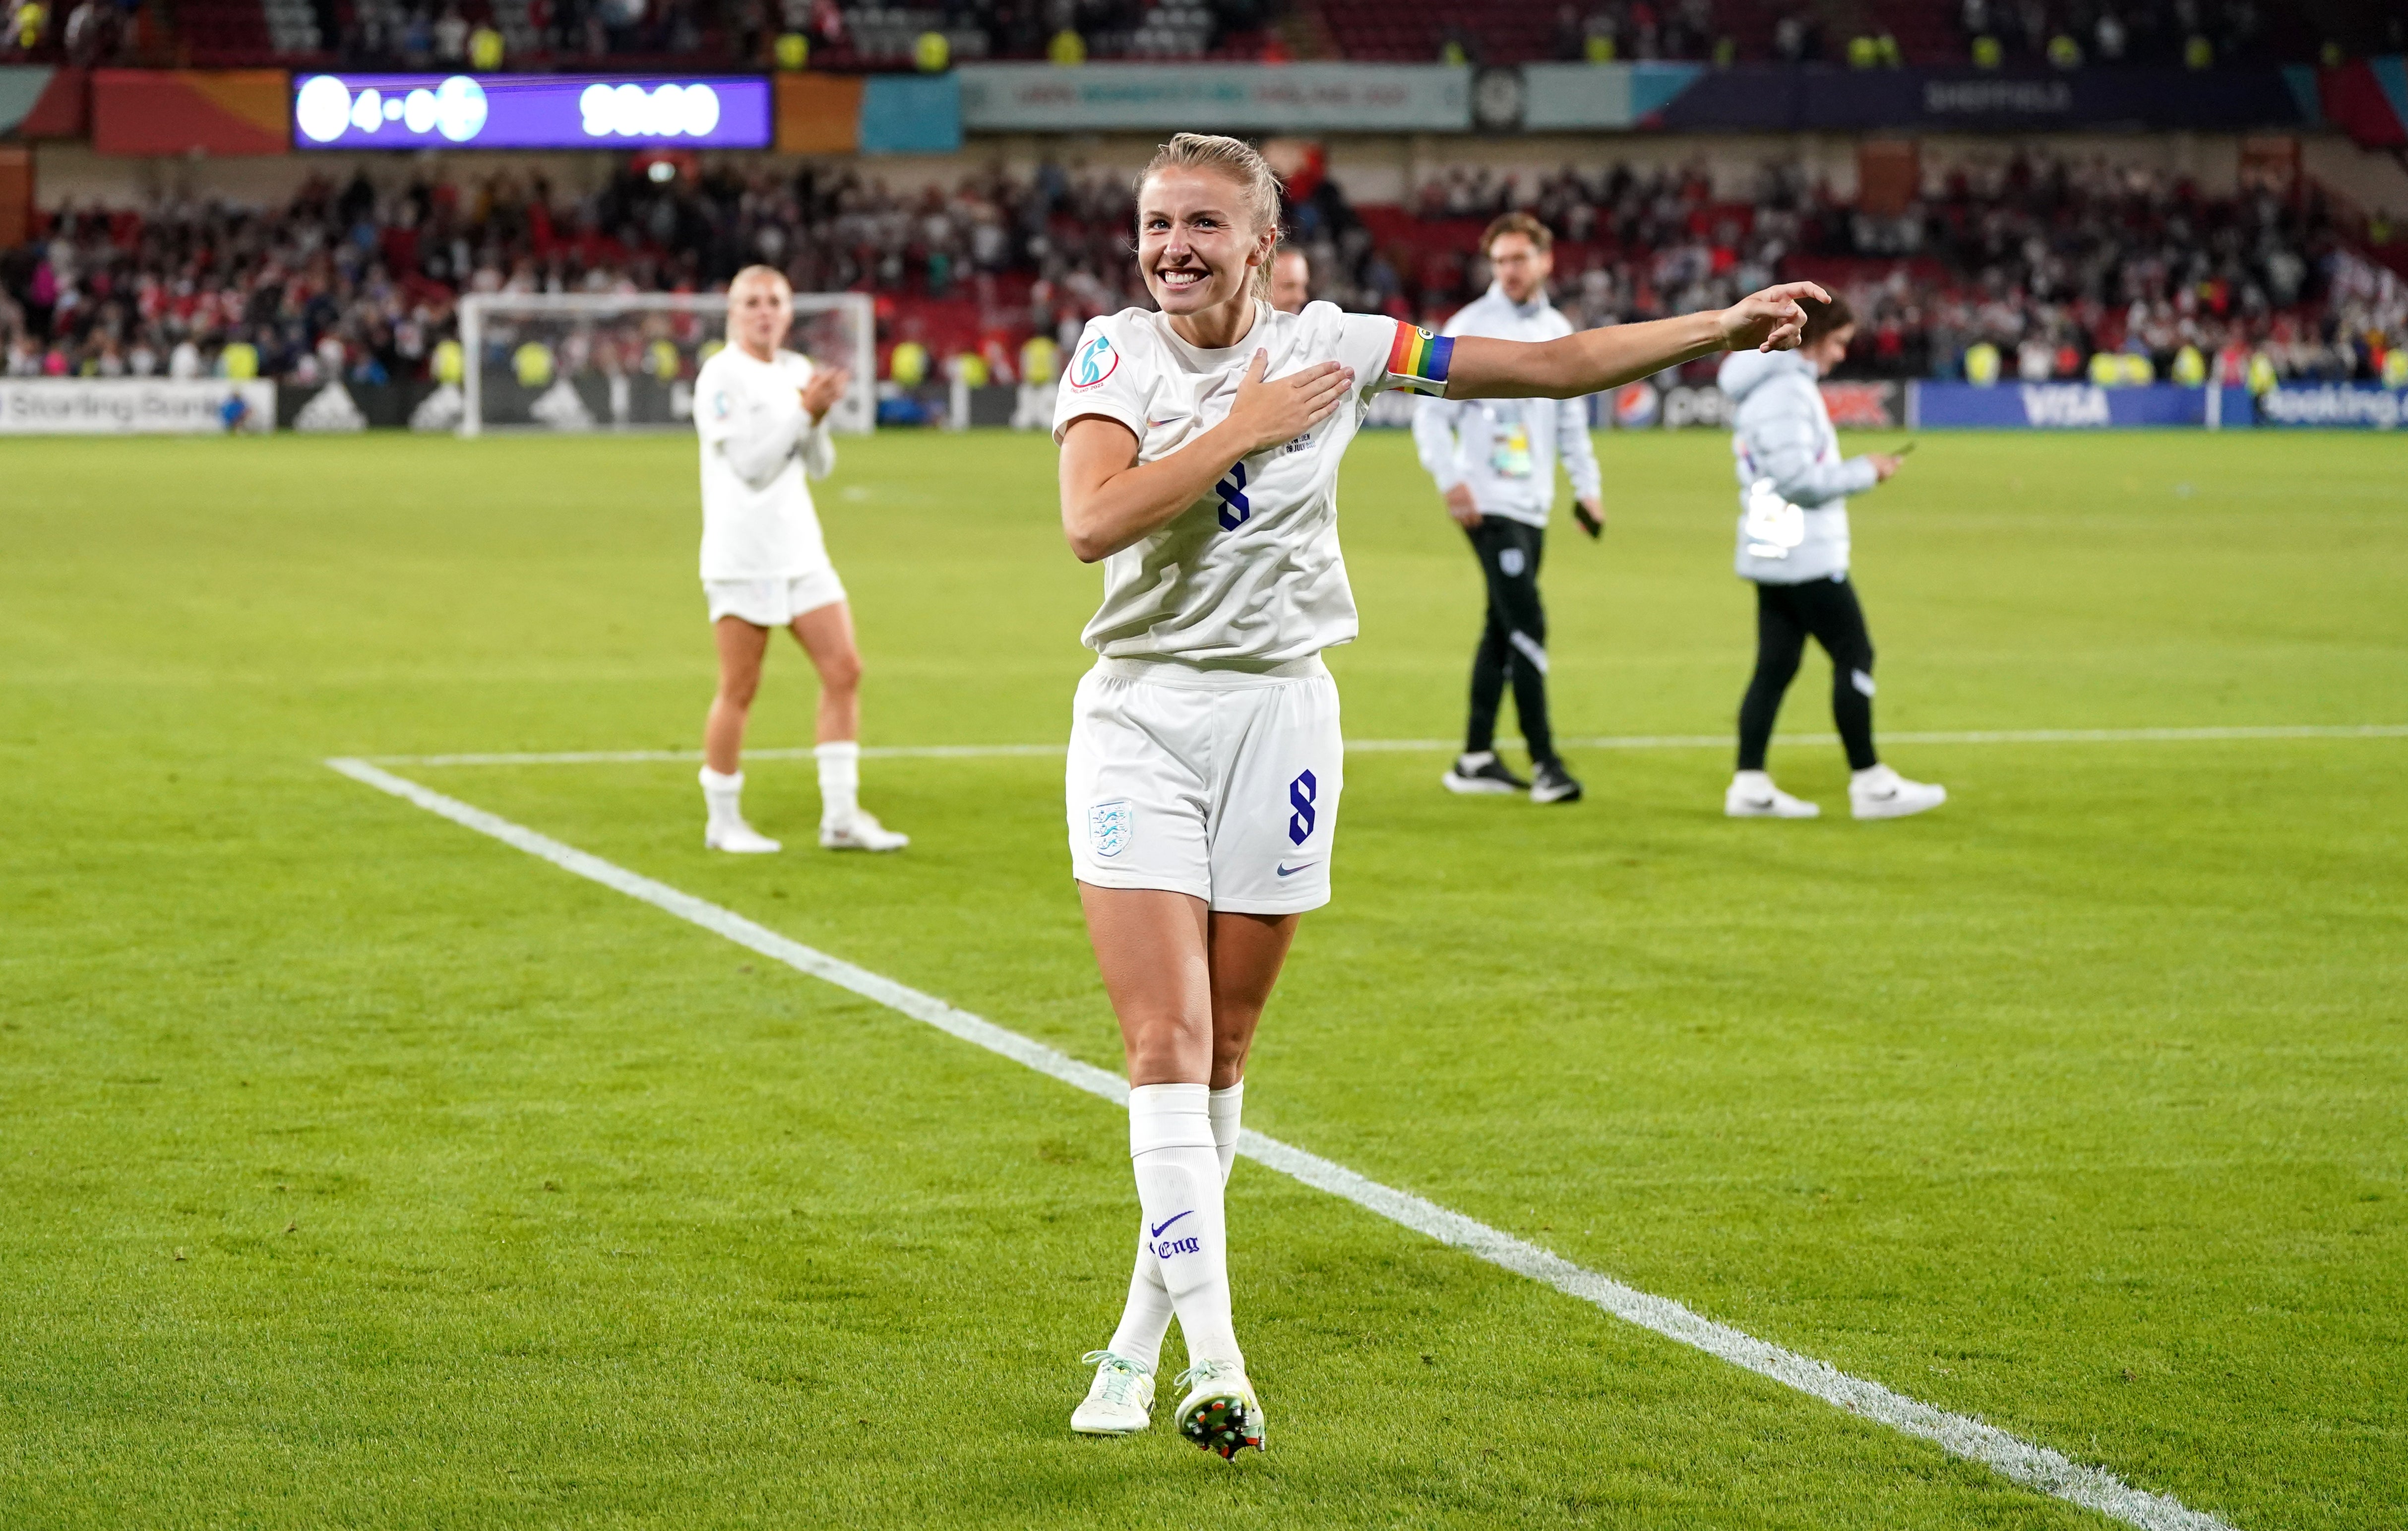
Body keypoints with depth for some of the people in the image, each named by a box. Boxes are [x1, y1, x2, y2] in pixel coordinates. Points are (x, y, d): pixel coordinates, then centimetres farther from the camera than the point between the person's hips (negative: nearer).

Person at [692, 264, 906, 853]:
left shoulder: (797, 372, 12)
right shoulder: (720, 376, -8)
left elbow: (819, 467, 11)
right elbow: (751, 465, -15)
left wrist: (818, 418, -7)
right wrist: (804, 410, -19)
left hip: (801, 549, 7)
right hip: (742, 555, -7)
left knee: (844, 671, -1)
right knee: (739, 690, -2)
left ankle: (841, 817, 3)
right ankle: (722, 821, 11)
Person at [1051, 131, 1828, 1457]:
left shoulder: (1331, 347, 1)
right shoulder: (1115, 351, -3)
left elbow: (1556, 365, 5)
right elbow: (1091, 522, -19)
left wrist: (1724, 327, 1)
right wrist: (1245, 426, -17)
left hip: (1278, 717, 2)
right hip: (1139, 717, -2)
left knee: (1222, 1051, 6)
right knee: (1166, 1045, -13)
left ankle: (1137, 1343, 21)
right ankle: (1213, 1367, -16)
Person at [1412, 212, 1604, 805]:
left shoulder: (1559, 332, 12)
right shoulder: (1471, 328, -7)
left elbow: (1572, 419, 21)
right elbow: (1431, 412, -8)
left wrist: (1588, 487, 14)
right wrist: (1451, 480, -20)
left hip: (1533, 505, 7)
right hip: (1489, 503, -7)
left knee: (1503, 628, 10)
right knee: (1526, 624, -13)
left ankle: (1476, 759, 17)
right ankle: (1543, 762, -12)